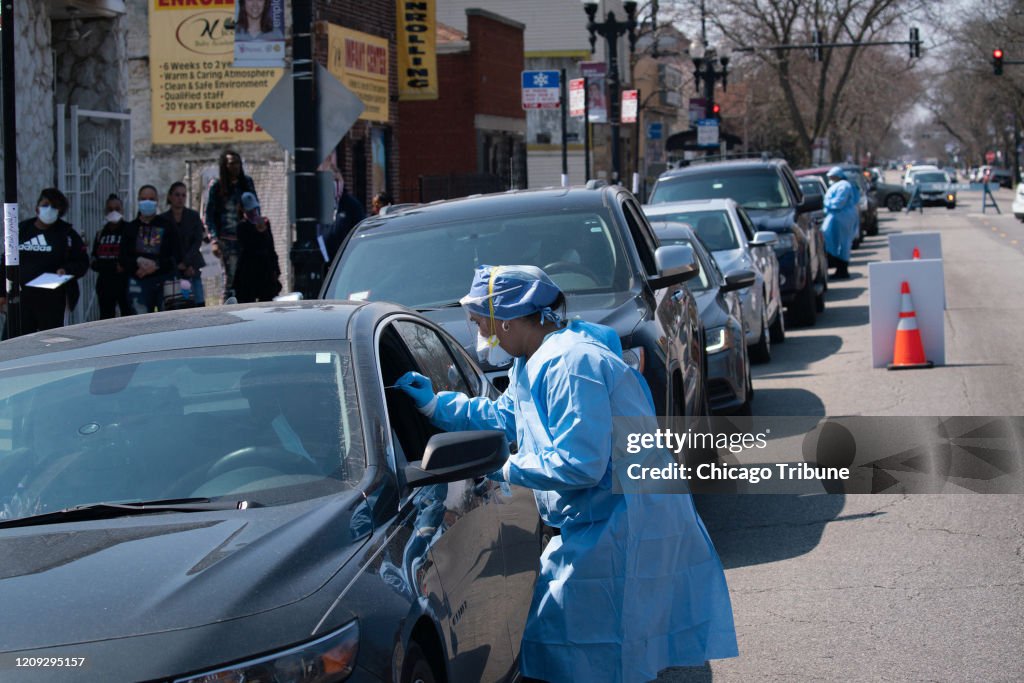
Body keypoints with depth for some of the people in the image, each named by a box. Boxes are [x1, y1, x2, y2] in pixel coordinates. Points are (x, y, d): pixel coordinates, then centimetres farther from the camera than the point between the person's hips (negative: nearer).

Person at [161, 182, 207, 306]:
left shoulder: (193, 216, 7)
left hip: (192, 267, 1)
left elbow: (198, 241, 0)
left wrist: (185, 263, -13)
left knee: (199, 304, -8)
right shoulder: (163, 219, 3)